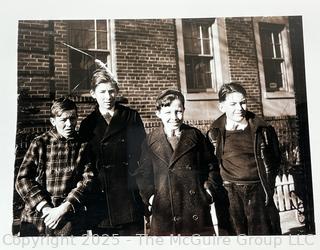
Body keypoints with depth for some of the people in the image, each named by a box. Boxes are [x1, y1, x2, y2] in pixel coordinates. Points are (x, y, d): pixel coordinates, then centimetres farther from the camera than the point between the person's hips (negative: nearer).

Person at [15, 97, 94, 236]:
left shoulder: (83, 145, 1)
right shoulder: (39, 143, 0)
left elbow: (87, 179, -4)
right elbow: (22, 179, -3)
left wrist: (64, 208, -14)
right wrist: (45, 208, -13)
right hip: (36, 215, 1)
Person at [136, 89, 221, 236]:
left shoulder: (195, 135, 3)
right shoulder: (150, 141, 2)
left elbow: (210, 166, 10)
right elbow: (144, 173, 8)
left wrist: (209, 188, 0)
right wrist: (149, 196, -3)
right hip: (164, 210, 0)